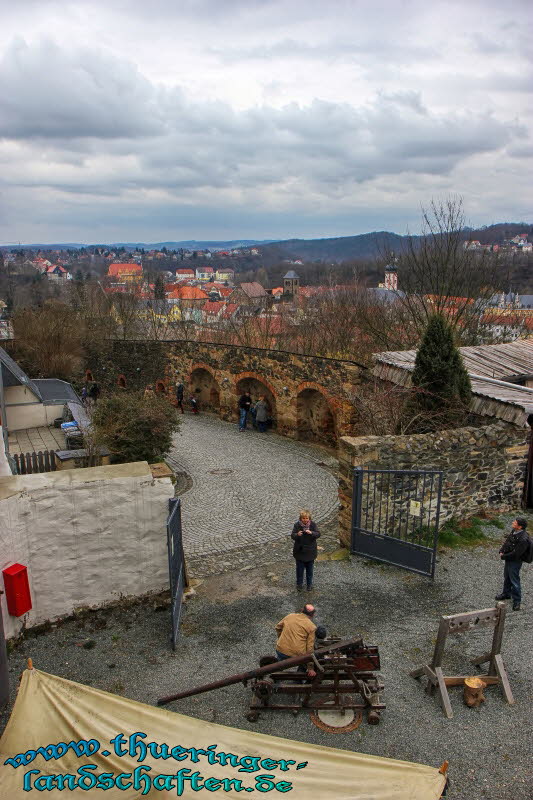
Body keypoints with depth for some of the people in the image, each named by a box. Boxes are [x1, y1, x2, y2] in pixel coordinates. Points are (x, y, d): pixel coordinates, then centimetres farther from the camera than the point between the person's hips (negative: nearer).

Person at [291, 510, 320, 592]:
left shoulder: (312, 524, -8)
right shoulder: (297, 525, -11)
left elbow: (318, 534, -11)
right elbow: (292, 536, -11)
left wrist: (311, 533, -30)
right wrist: (297, 534, -33)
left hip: (310, 551, 1)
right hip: (300, 551, -1)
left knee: (310, 569, 14)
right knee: (300, 569, 9)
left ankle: (309, 584, 29)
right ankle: (299, 584, 24)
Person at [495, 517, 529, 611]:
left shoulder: (523, 539, -31)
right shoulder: (514, 531, -5)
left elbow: (515, 553, -27)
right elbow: (507, 541, 9)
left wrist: (503, 556, -16)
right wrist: (501, 551, -4)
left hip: (515, 562, -9)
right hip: (508, 559, 9)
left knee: (514, 581, 5)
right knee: (506, 578, 24)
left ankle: (517, 601, 22)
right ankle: (506, 594, 44)